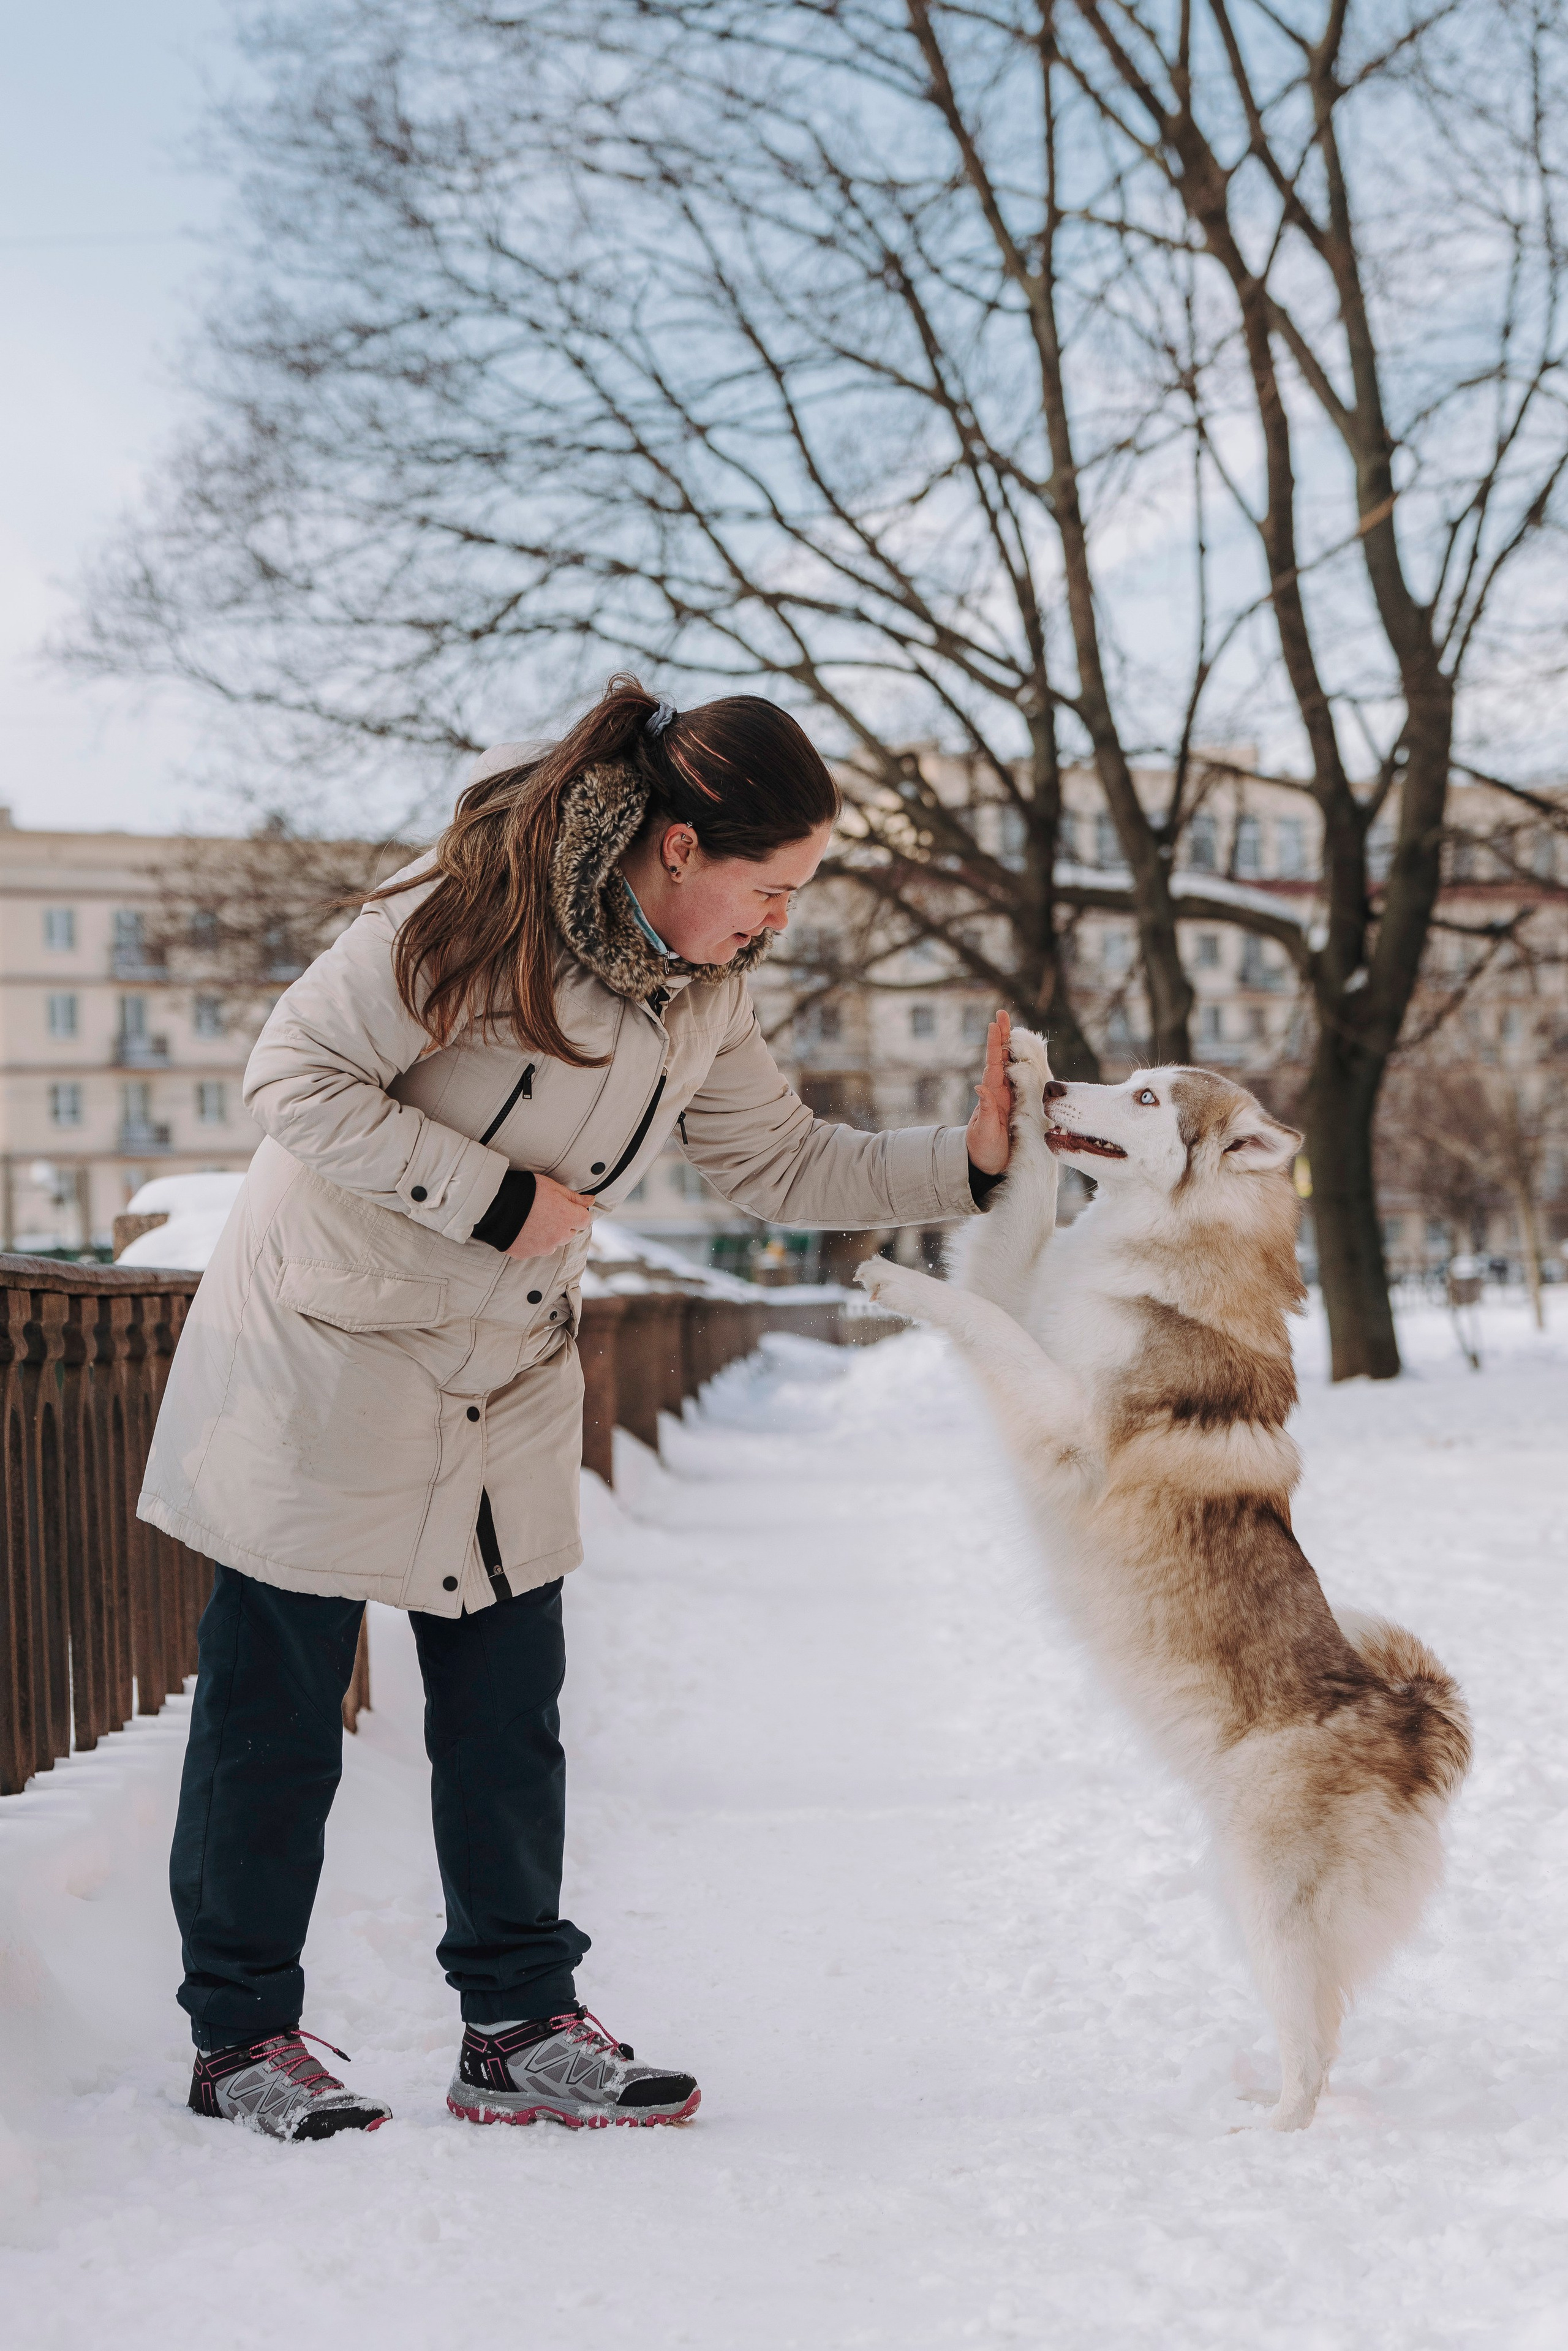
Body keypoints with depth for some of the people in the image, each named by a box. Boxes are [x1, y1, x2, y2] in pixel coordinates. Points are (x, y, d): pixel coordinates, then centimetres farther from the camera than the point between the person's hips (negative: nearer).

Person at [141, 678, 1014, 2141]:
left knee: (509, 1712, 8)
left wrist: (969, 1162, -5)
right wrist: (496, 1197, -23)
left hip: (507, 1384, 7)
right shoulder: (467, 917, -23)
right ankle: (241, 2035, 17)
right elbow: (296, 1078, -21)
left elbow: (782, 1166, 7)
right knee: (277, 1705, 3)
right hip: (324, 1352, -6)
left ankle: (518, 2029, 18)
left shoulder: (702, 995, 0)